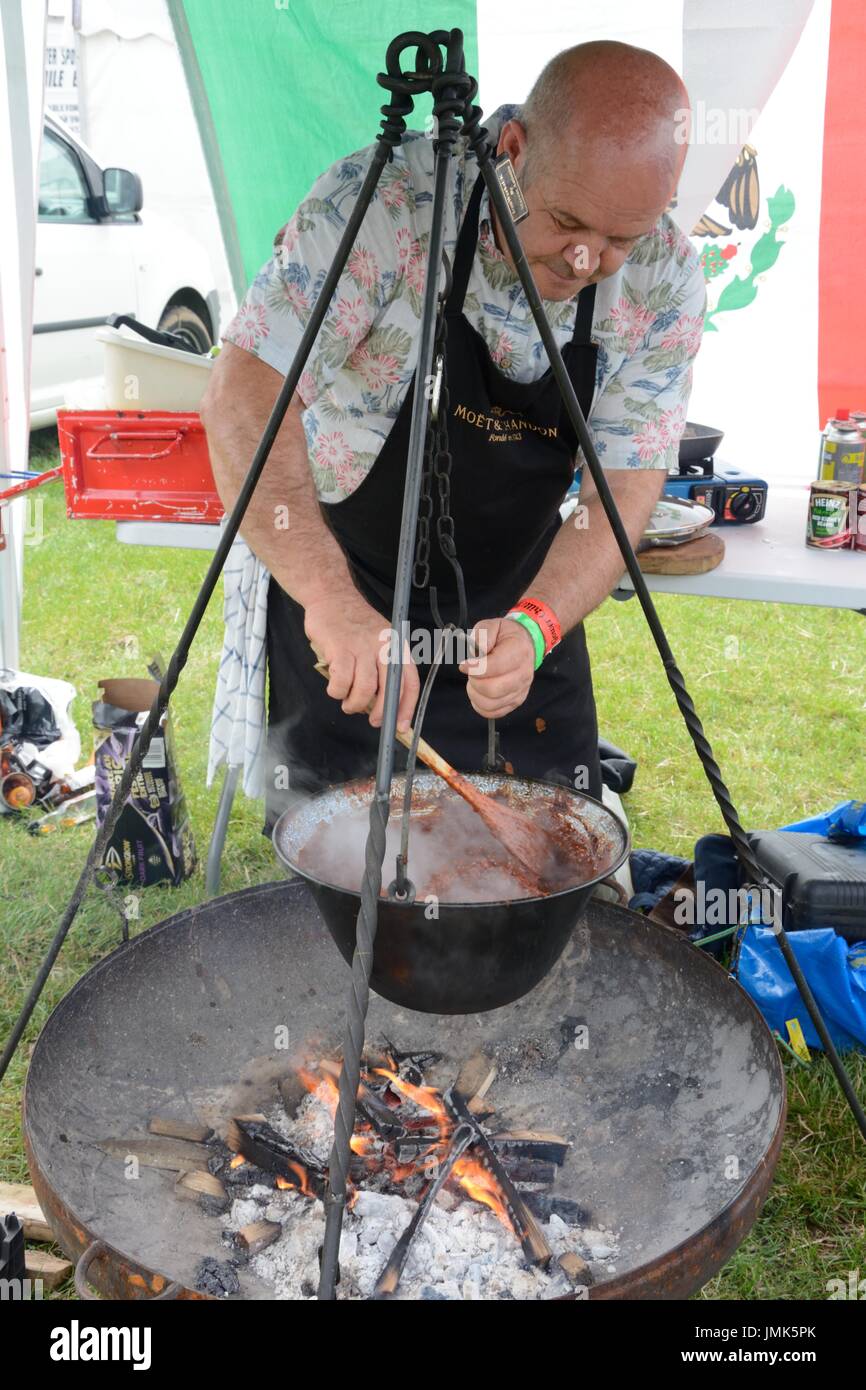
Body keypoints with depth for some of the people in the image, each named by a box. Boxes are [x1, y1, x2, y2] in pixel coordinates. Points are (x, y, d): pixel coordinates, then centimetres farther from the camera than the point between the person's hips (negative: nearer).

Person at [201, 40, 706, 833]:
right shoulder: (385, 201, -26)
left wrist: (535, 625, -32)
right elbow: (244, 400, -33)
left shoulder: (665, 283, -14)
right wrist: (331, 598, -44)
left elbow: (625, 492, -14)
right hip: (339, 604, -3)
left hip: (519, 607, 3)